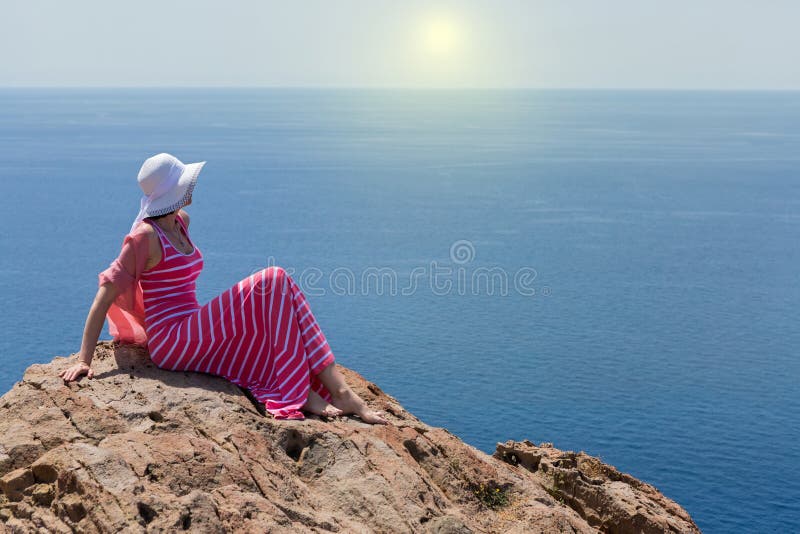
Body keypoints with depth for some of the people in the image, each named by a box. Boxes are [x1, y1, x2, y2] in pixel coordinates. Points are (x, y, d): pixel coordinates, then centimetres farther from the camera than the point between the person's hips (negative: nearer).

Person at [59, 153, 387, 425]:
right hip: (173, 341, -9)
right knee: (274, 284, -17)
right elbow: (105, 296, -13)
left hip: (188, 336, 9)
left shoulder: (181, 222, 12)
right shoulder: (146, 236, -13)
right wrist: (83, 361, -15)